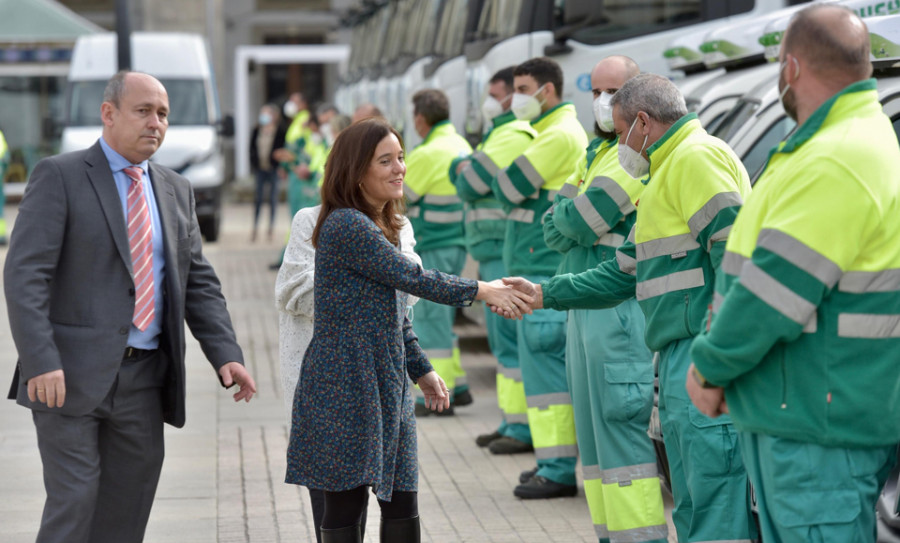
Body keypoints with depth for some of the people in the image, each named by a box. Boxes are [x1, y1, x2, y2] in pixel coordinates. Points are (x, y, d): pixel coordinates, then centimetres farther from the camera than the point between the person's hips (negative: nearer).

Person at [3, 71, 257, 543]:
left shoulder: (175, 190, 15)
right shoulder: (59, 176, -4)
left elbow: (199, 282, 16)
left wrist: (225, 354, 1)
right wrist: (40, 362, -22)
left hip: (144, 377, 6)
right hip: (70, 376, -6)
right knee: (73, 503, -8)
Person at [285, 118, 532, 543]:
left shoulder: (382, 227, 15)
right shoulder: (346, 226, -15)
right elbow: (411, 278, -17)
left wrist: (421, 370, 20)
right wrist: (480, 290, -11)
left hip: (386, 385, 9)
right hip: (344, 389, -9)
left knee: (401, 501, 7)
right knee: (346, 505, -2)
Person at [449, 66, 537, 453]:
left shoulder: (514, 136, -14)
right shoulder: (502, 133, 20)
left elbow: (469, 185, -14)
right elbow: (459, 176, 20)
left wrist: (464, 169, 5)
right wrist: (464, 168, 0)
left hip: (505, 254, -11)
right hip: (495, 252, 11)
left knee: (512, 341, -9)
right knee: (504, 341, 14)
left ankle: (524, 428, -7)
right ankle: (512, 421, 20)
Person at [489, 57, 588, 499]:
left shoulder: (558, 135, -13)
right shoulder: (554, 131, 20)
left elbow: (509, 189, -14)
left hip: (546, 269, -10)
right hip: (538, 267, 10)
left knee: (545, 364, -9)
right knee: (548, 364, 13)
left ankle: (558, 470, -7)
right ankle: (555, 459, 19)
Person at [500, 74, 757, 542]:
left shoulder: (697, 157, -8)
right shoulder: (667, 173, 26)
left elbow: (735, 251, -19)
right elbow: (623, 273, 29)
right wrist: (544, 294, 26)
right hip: (680, 359, 11)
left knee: (714, 500, -13)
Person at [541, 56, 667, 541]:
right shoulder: (594, 152, 20)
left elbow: (579, 221, -17)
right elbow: (553, 231, 12)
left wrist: (570, 214, 2)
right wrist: (577, 218, -7)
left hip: (620, 306, -10)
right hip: (583, 303, 10)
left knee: (621, 420, -13)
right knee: (592, 427, 11)